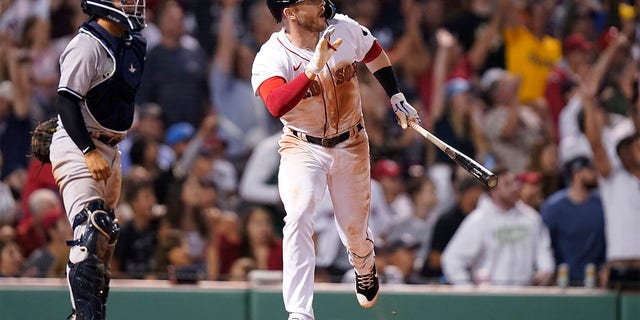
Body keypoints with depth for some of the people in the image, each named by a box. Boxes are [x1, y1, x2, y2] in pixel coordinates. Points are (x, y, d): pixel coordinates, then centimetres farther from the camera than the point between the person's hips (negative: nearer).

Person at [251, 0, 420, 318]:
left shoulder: (345, 30, -12)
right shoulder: (271, 57, -24)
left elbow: (375, 54, 12)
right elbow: (276, 105, -43)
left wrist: (396, 97, 11)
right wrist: (314, 68, -48)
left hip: (351, 146, 3)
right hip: (302, 147, -3)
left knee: (355, 232, 12)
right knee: (298, 215, -27)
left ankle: (365, 266, 51)